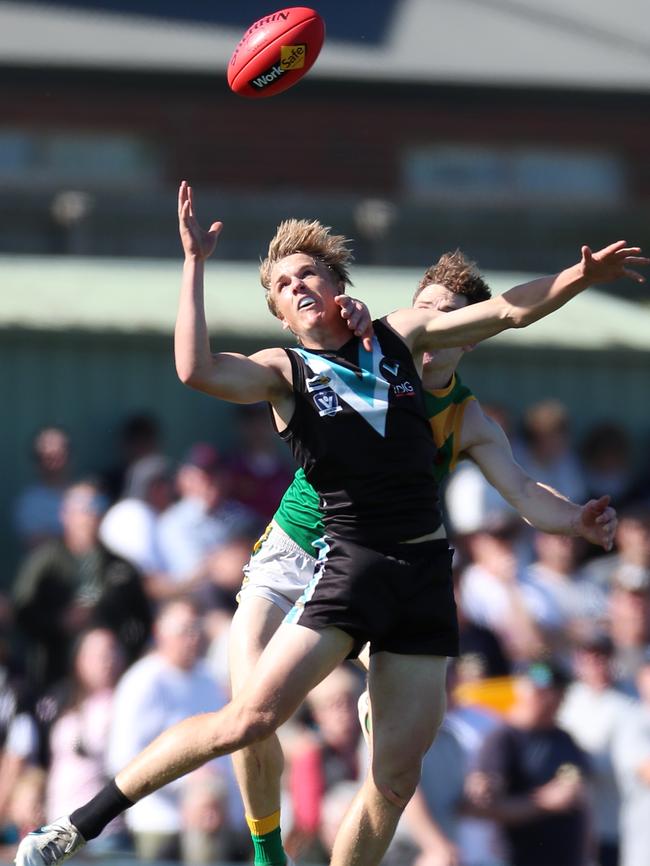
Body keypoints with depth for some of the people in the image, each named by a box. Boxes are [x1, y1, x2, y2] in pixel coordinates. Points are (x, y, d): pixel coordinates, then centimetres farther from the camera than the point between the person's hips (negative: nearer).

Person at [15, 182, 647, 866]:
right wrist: (195, 266, -13)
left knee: (397, 776, -2)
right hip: (350, 563, -4)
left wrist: (582, 276, 4)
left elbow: (509, 309, 17)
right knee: (251, 719, -17)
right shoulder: (283, 371, 3)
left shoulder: (401, 335, 14)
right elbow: (197, 370, -16)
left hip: (427, 574, 4)